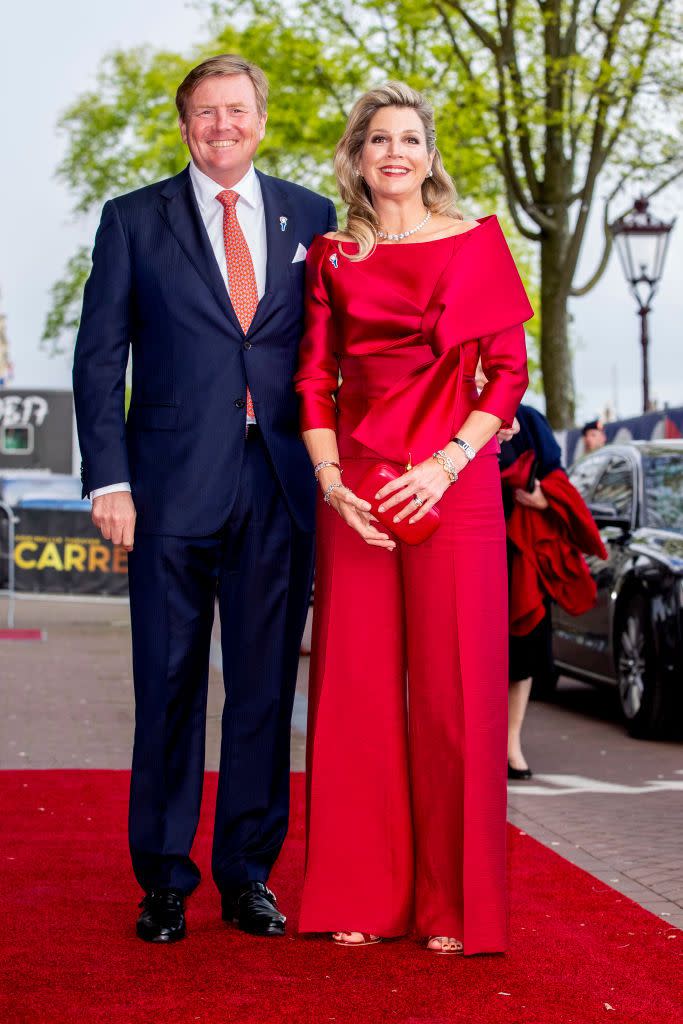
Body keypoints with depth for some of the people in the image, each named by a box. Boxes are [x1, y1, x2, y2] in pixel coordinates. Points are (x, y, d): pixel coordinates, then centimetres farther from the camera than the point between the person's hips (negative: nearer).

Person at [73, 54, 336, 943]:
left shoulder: (311, 218, 12)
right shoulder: (134, 221, 8)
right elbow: (99, 357, 4)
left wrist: (328, 465, 2)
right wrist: (109, 478, -5)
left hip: (281, 489, 1)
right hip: (175, 488, -1)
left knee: (266, 686, 5)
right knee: (169, 686, 3)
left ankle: (248, 874, 17)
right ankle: (164, 883, 14)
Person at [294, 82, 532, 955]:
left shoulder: (476, 242, 5)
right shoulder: (332, 257, 11)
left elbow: (508, 371, 0)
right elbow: (314, 378, 10)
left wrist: (445, 464, -12)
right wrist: (330, 478, -5)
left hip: (452, 487, -2)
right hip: (356, 494, 2)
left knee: (453, 688, -1)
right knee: (356, 687, 3)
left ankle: (455, 903, 9)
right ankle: (363, 895, 14)